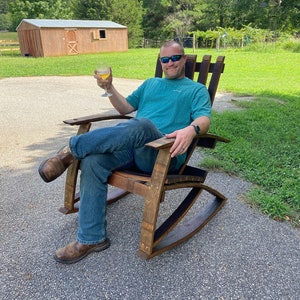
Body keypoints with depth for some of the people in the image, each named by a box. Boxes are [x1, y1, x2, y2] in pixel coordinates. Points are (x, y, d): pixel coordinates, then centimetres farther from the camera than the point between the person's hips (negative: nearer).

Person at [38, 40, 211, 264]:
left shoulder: (197, 90, 16)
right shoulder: (150, 83, 32)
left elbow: (204, 119, -3)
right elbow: (125, 108, 30)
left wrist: (191, 130, -27)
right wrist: (109, 88, 12)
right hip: (131, 145, 5)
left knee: (141, 124, -38)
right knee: (92, 160, -23)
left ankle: (72, 149, -22)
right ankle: (91, 238, -14)